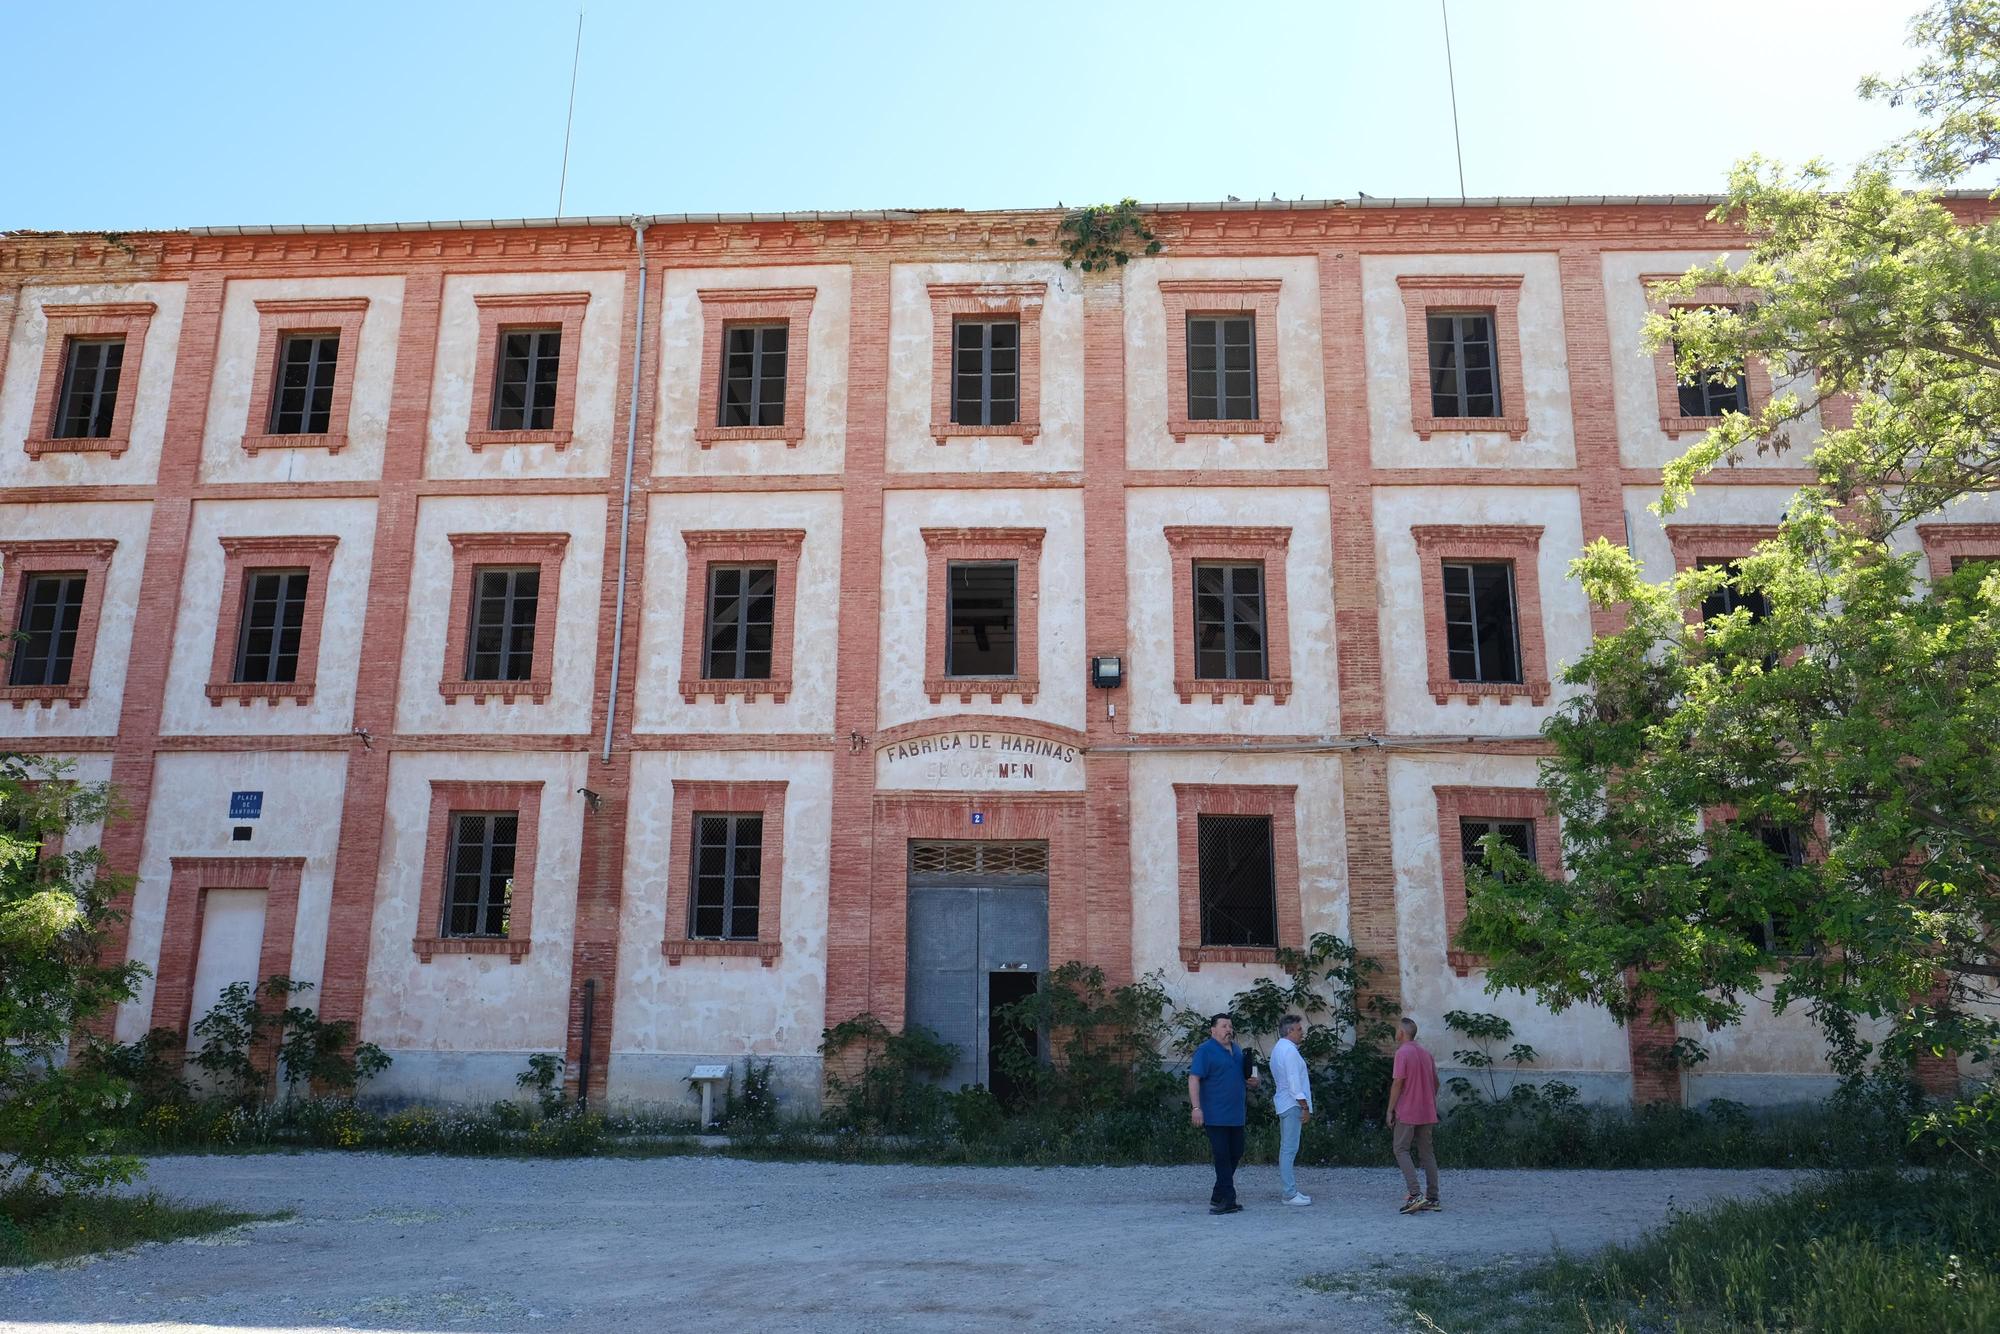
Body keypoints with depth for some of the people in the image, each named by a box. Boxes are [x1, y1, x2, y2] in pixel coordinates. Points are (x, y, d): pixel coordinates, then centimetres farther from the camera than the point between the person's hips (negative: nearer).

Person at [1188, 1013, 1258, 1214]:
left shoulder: (1237, 1051, 17)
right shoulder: (1205, 1051, -8)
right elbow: (1194, 1079, -14)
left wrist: (1252, 1082, 7)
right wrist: (1196, 1108, -22)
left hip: (1236, 1115, 8)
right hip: (1215, 1116, -8)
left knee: (1235, 1155, 10)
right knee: (1222, 1156, -6)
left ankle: (1218, 1198, 21)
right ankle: (1228, 1199, -1)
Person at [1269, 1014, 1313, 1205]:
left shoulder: (1278, 1049, 16)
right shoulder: (1289, 1051, -15)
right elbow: (1294, 1082, -19)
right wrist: (1305, 1107, -16)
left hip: (1284, 1104, 10)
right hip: (1292, 1105, -10)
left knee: (1286, 1148, 13)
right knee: (1289, 1149, -9)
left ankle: (1287, 1188, 19)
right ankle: (1290, 1193, -9)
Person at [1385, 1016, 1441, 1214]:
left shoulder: (1402, 1053, -12)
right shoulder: (1426, 1054, 12)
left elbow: (1397, 1083, -16)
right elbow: (1435, 1082, 16)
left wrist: (1390, 1110, -10)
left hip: (1407, 1113, -7)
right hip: (1427, 1113, 7)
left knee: (1401, 1150, -2)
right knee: (1426, 1153, 10)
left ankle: (1414, 1195, -13)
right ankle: (1432, 1199, 9)